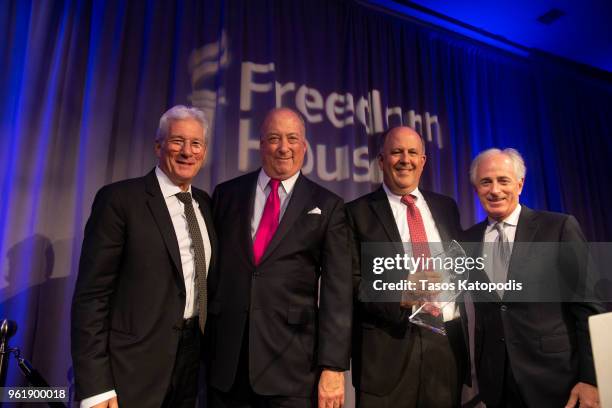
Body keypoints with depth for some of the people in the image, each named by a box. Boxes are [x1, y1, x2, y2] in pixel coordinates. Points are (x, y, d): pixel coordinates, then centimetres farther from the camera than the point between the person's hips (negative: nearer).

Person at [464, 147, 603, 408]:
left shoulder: (560, 228, -8)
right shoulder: (469, 239, 2)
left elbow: (588, 307, -7)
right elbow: (479, 311, 8)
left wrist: (590, 379, -9)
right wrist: (478, 371, 5)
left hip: (553, 379, -2)